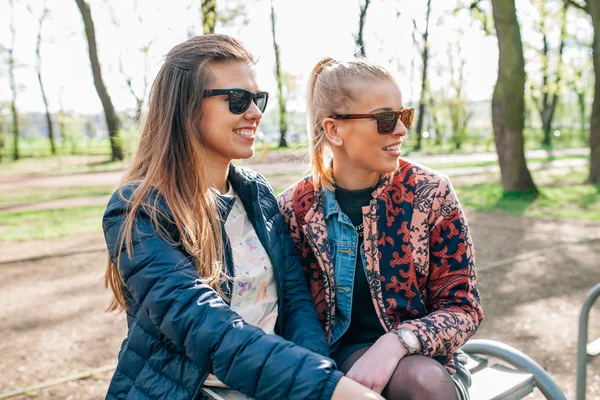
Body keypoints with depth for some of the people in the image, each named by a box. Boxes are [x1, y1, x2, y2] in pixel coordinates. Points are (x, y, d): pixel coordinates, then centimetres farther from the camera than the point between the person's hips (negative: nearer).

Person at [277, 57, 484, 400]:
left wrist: (397, 342, -23)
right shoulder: (294, 208, -5)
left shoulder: (431, 193, -6)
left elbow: (463, 307, -4)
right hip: (334, 358, -2)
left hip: (420, 360, 2)